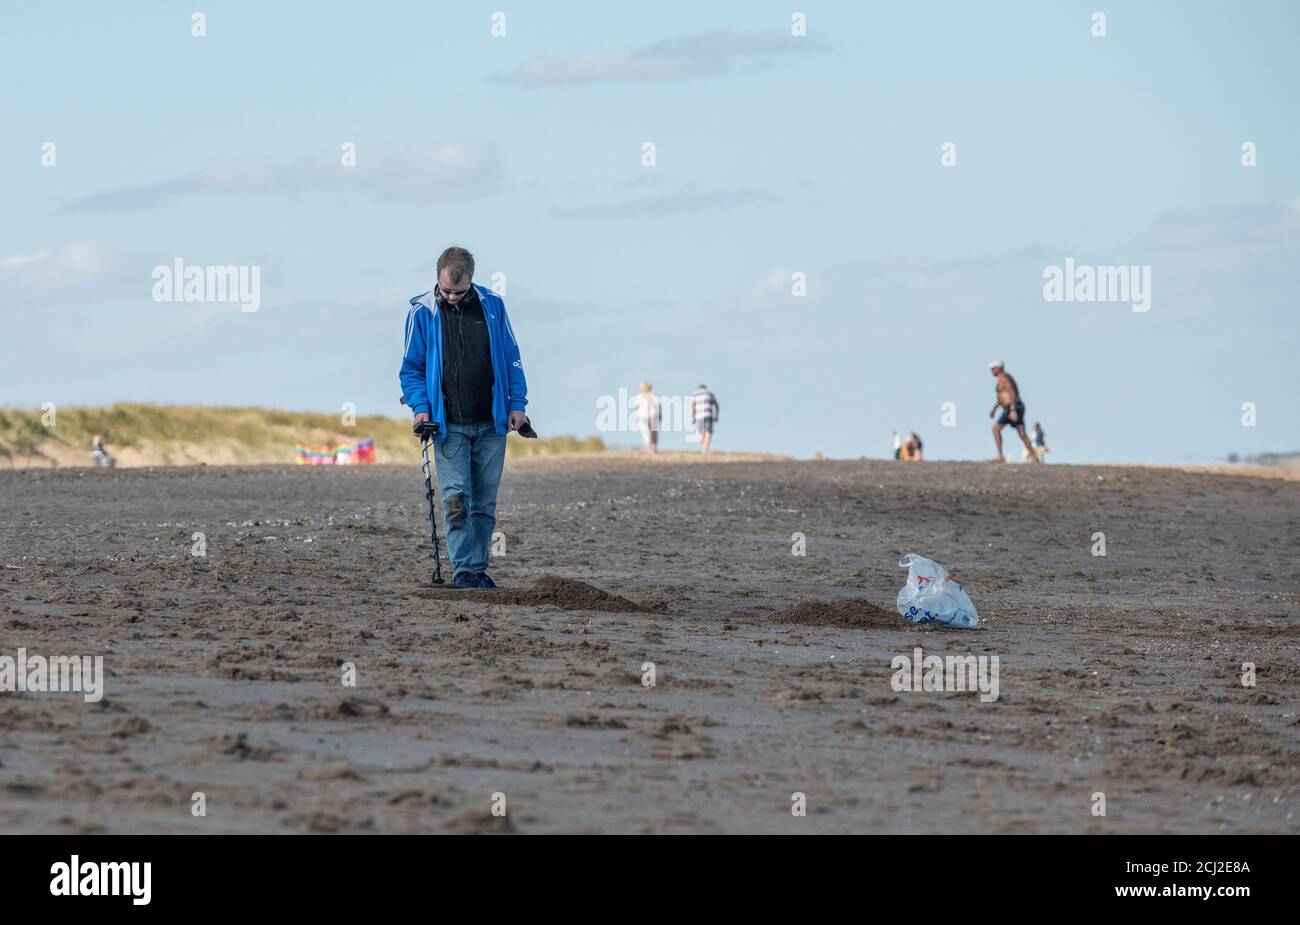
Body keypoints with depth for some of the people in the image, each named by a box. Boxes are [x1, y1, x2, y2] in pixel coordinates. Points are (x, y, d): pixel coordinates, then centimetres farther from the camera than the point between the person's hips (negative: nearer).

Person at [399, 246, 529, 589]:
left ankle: (478, 568, 12)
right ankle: (463, 569, -9)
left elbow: (511, 358, 10)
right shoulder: (422, 313, -2)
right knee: (456, 499, -11)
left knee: (485, 502, 5)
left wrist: (517, 404, 3)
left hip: (491, 424, 2)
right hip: (449, 425, -2)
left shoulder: (491, 305, 3)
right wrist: (421, 407, -9)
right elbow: (411, 368, 4)